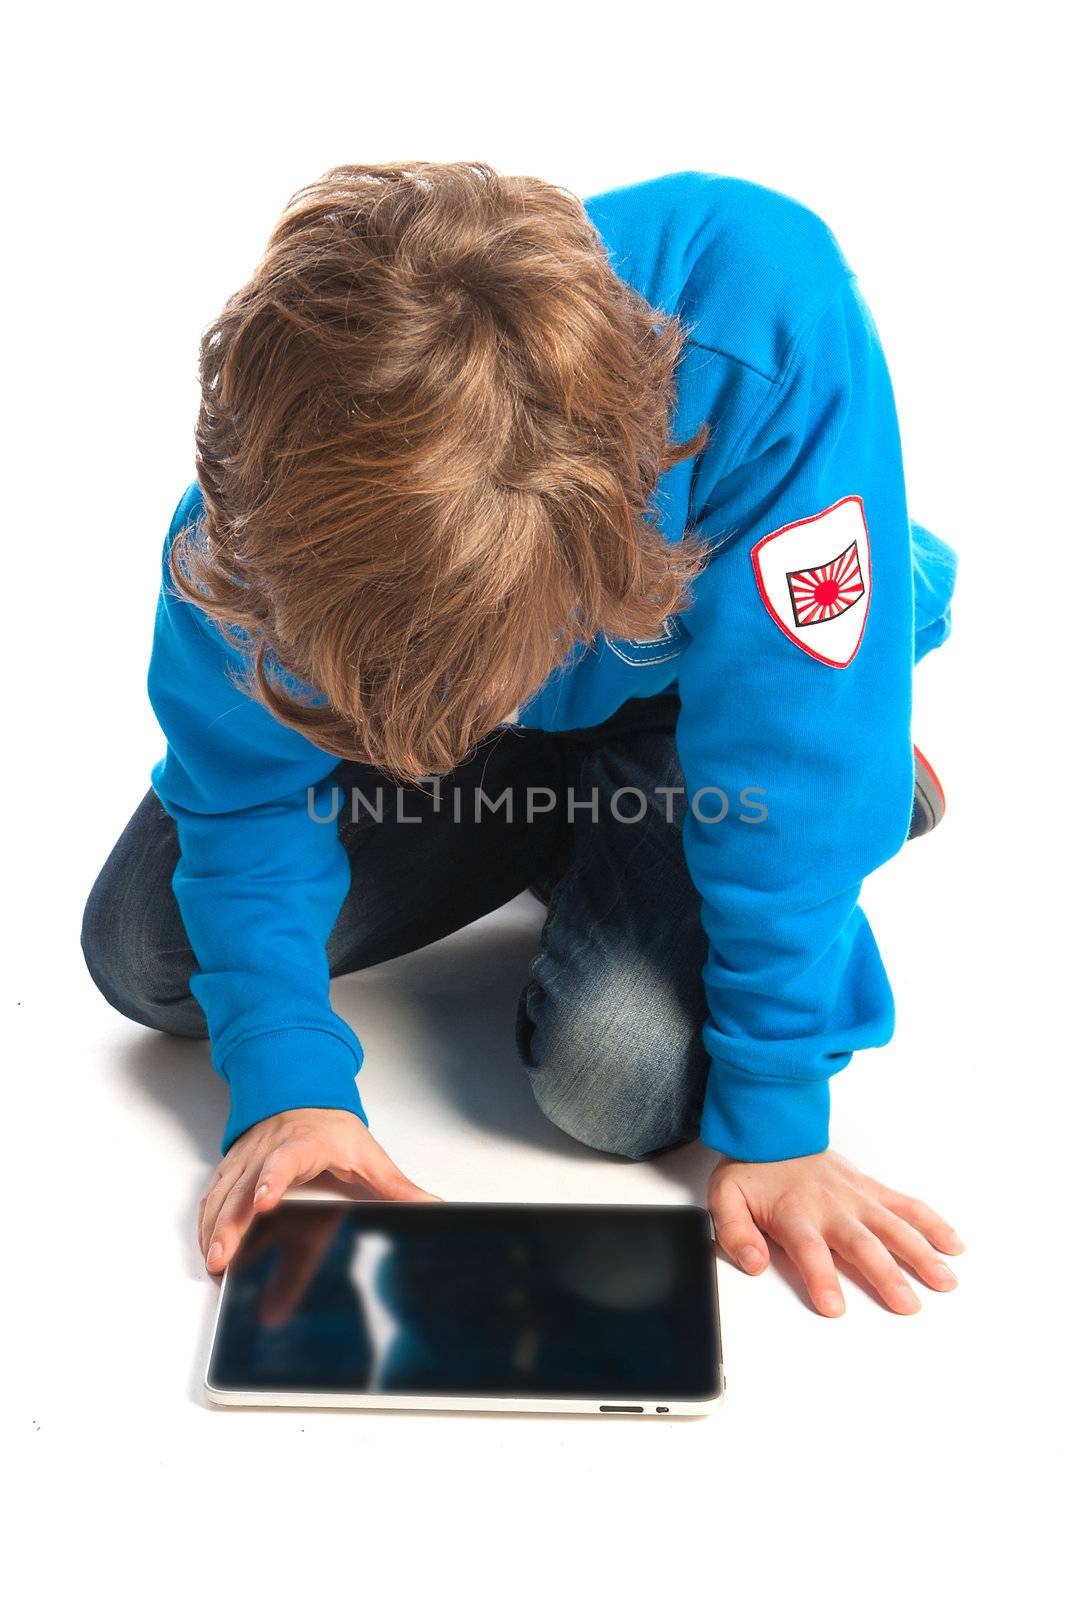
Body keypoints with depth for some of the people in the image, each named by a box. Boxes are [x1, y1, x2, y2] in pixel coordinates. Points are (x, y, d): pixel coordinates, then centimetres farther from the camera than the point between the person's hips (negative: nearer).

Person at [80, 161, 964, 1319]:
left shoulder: (764, 323, -41)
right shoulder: (277, 472, -31)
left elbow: (797, 757, -33)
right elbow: (245, 787, -16)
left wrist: (775, 1116, -27)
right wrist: (285, 1079, -26)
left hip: (692, 693, -2)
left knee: (622, 1073, -24)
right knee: (143, 952, -5)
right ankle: (563, 831, 10)